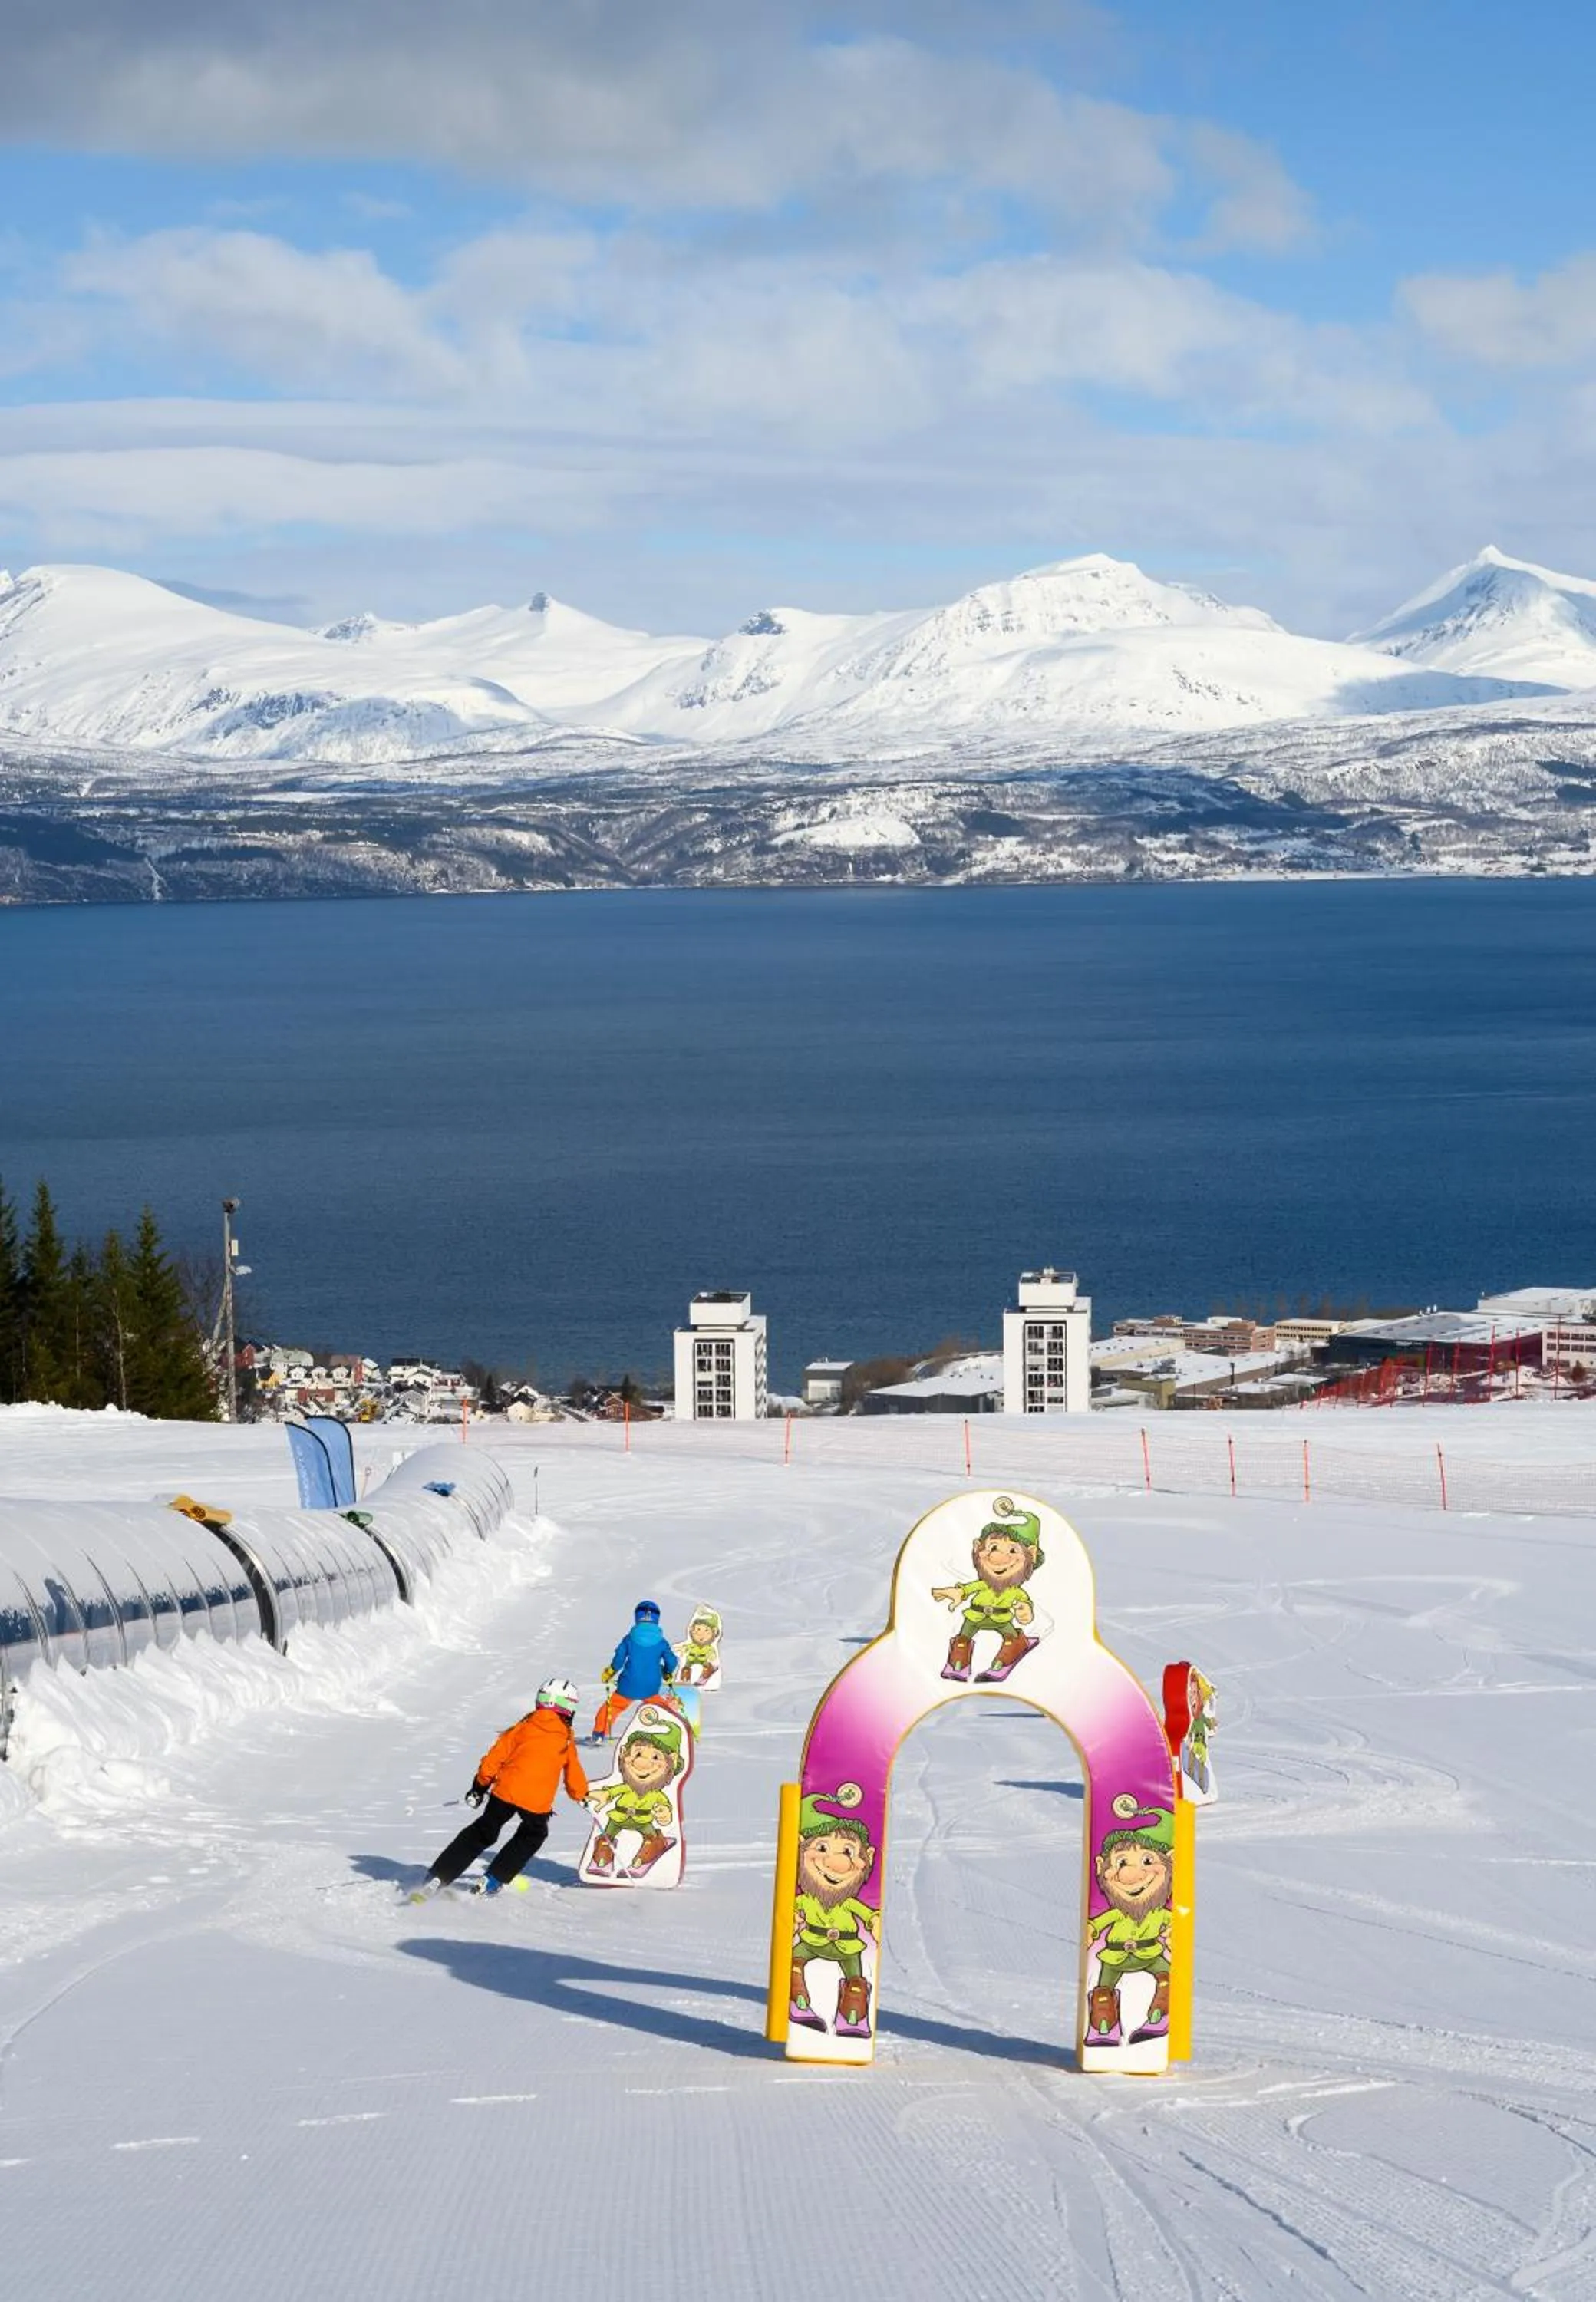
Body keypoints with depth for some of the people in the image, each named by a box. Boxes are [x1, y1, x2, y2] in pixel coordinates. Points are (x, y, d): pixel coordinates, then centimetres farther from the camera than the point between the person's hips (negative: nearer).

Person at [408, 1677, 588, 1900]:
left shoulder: (523, 1727, 11)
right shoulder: (567, 1740, 10)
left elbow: (495, 1758, 8)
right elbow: (574, 1776, 18)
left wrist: (480, 1785, 19)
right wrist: (582, 1796, 39)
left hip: (506, 1790, 1)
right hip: (537, 1802, -1)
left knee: (482, 1833, 17)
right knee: (534, 1835, 29)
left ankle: (436, 1878, 6)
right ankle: (493, 1881, 20)